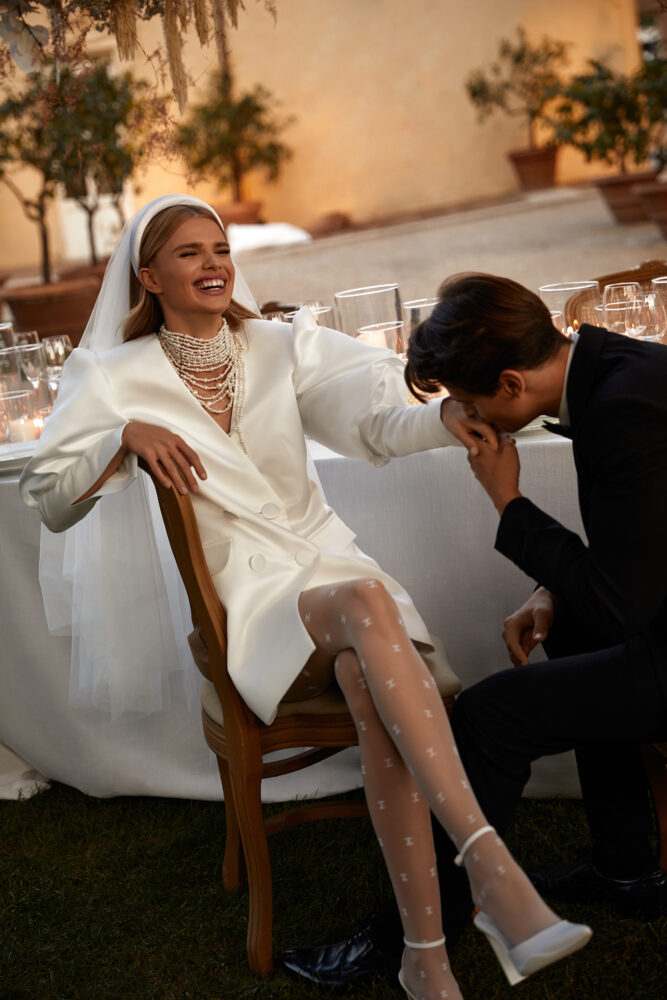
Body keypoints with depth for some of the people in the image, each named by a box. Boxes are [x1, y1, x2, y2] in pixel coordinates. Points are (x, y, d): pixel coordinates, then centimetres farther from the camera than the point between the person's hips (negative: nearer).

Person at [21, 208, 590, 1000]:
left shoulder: (281, 347, 10)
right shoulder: (121, 380, 5)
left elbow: (376, 421, -4)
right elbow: (47, 502, 4)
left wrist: (450, 415, -27)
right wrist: (125, 437, -13)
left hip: (325, 559, 3)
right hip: (249, 599, -2)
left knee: (367, 681, -33)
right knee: (366, 599, -36)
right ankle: (489, 864, -46)